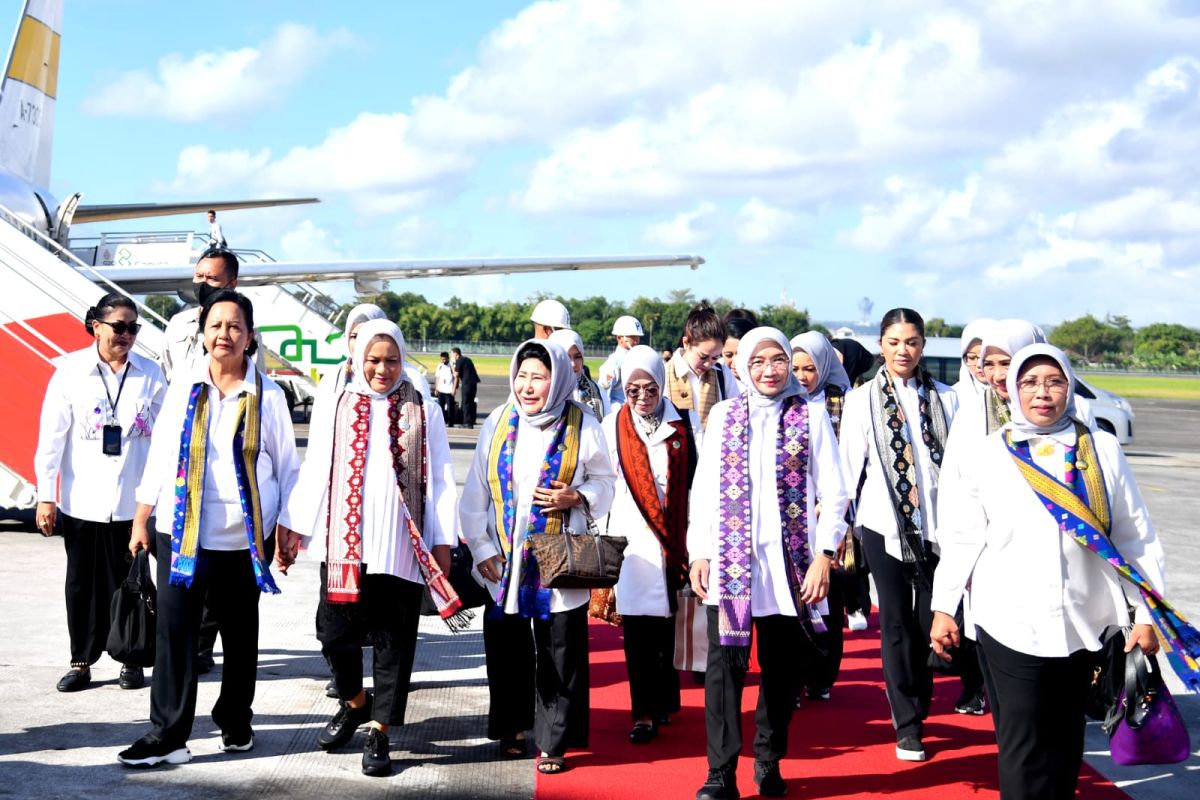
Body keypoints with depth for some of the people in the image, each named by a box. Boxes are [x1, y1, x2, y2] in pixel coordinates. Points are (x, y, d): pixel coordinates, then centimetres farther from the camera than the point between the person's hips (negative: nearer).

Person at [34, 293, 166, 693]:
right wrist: (46, 495, -4)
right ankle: (82, 661, 19)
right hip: (81, 500, 0)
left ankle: (131, 659, 18)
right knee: (83, 583, 8)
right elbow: (51, 436, -1)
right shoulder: (70, 371, -1)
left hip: (133, 501, 0)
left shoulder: (149, 374, 1)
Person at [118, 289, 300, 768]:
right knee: (174, 629, -3)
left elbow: (286, 467, 2)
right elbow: (160, 456, 7)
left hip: (245, 537, -1)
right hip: (180, 532, 1)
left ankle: (236, 722, 28)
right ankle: (168, 734, 3)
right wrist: (141, 522, 7)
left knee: (240, 633, 11)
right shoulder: (182, 388, 3)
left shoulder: (268, 396, -3)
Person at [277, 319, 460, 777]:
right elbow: (315, 471, 7)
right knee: (335, 632, 4)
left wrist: (443, 542, -1)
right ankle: (354, 702, 32)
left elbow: (439, 481, 3)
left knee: (394, 643, 4)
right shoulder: (337, 407, 7)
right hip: (343, 543, 1)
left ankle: (379, 733, 15)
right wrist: (293, 527, 3)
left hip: (401, 547, -1)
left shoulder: (423, 411, 4)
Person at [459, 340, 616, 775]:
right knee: (506, 647, 10)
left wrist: (575, 498, -13)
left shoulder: (583, 427, -3)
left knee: (559, 653, 1)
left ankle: (553, 741, 12)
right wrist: (481, 547, 1)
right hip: (503, 561, 2)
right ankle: (512, 726, 28)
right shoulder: (497, 423, 3)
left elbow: (604, 483, 7)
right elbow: (475, 491, 6)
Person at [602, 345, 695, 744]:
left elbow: (691, 483, 6)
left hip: (669, 537, 0)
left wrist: (689, 538, 3)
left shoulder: (679, 427, 4)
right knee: (636, 625, -5)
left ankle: (664, 702, 19)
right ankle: (644, 712, -1)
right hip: (629, 537, 0)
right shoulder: (613, 427, 5)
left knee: (666, 621, 4)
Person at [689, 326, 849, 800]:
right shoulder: (723, 416, 7)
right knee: (724, 665, -5)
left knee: (782, 669, 8)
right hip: (730, 561, 0)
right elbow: (703, 490, 8)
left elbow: (832, 494, 2)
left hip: (790, 563, 0)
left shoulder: (811, 417, 4)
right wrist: (700, 554, 0)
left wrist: (824, 555, -7)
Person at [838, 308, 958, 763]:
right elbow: (849, 468, 3)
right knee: (897, 623, 2)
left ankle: (918, 706, 24)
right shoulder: (862, 400, 2)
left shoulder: (944, 399, 5)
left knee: (931, 620, 3)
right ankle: (907, 724, 10)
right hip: (885, 525, -1)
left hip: (936, 525, 1)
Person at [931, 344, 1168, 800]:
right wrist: (944, 607, 2)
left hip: (1082, 621, 2)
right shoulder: (987, 454, 1)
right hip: (1010, 622, -1)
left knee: (1065, 735, 13)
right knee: (1022, 742, -1)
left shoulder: (1102, 450, 2)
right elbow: (961, 536, 3)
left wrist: (1145, 613, 3)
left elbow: (1134, 535, 5)